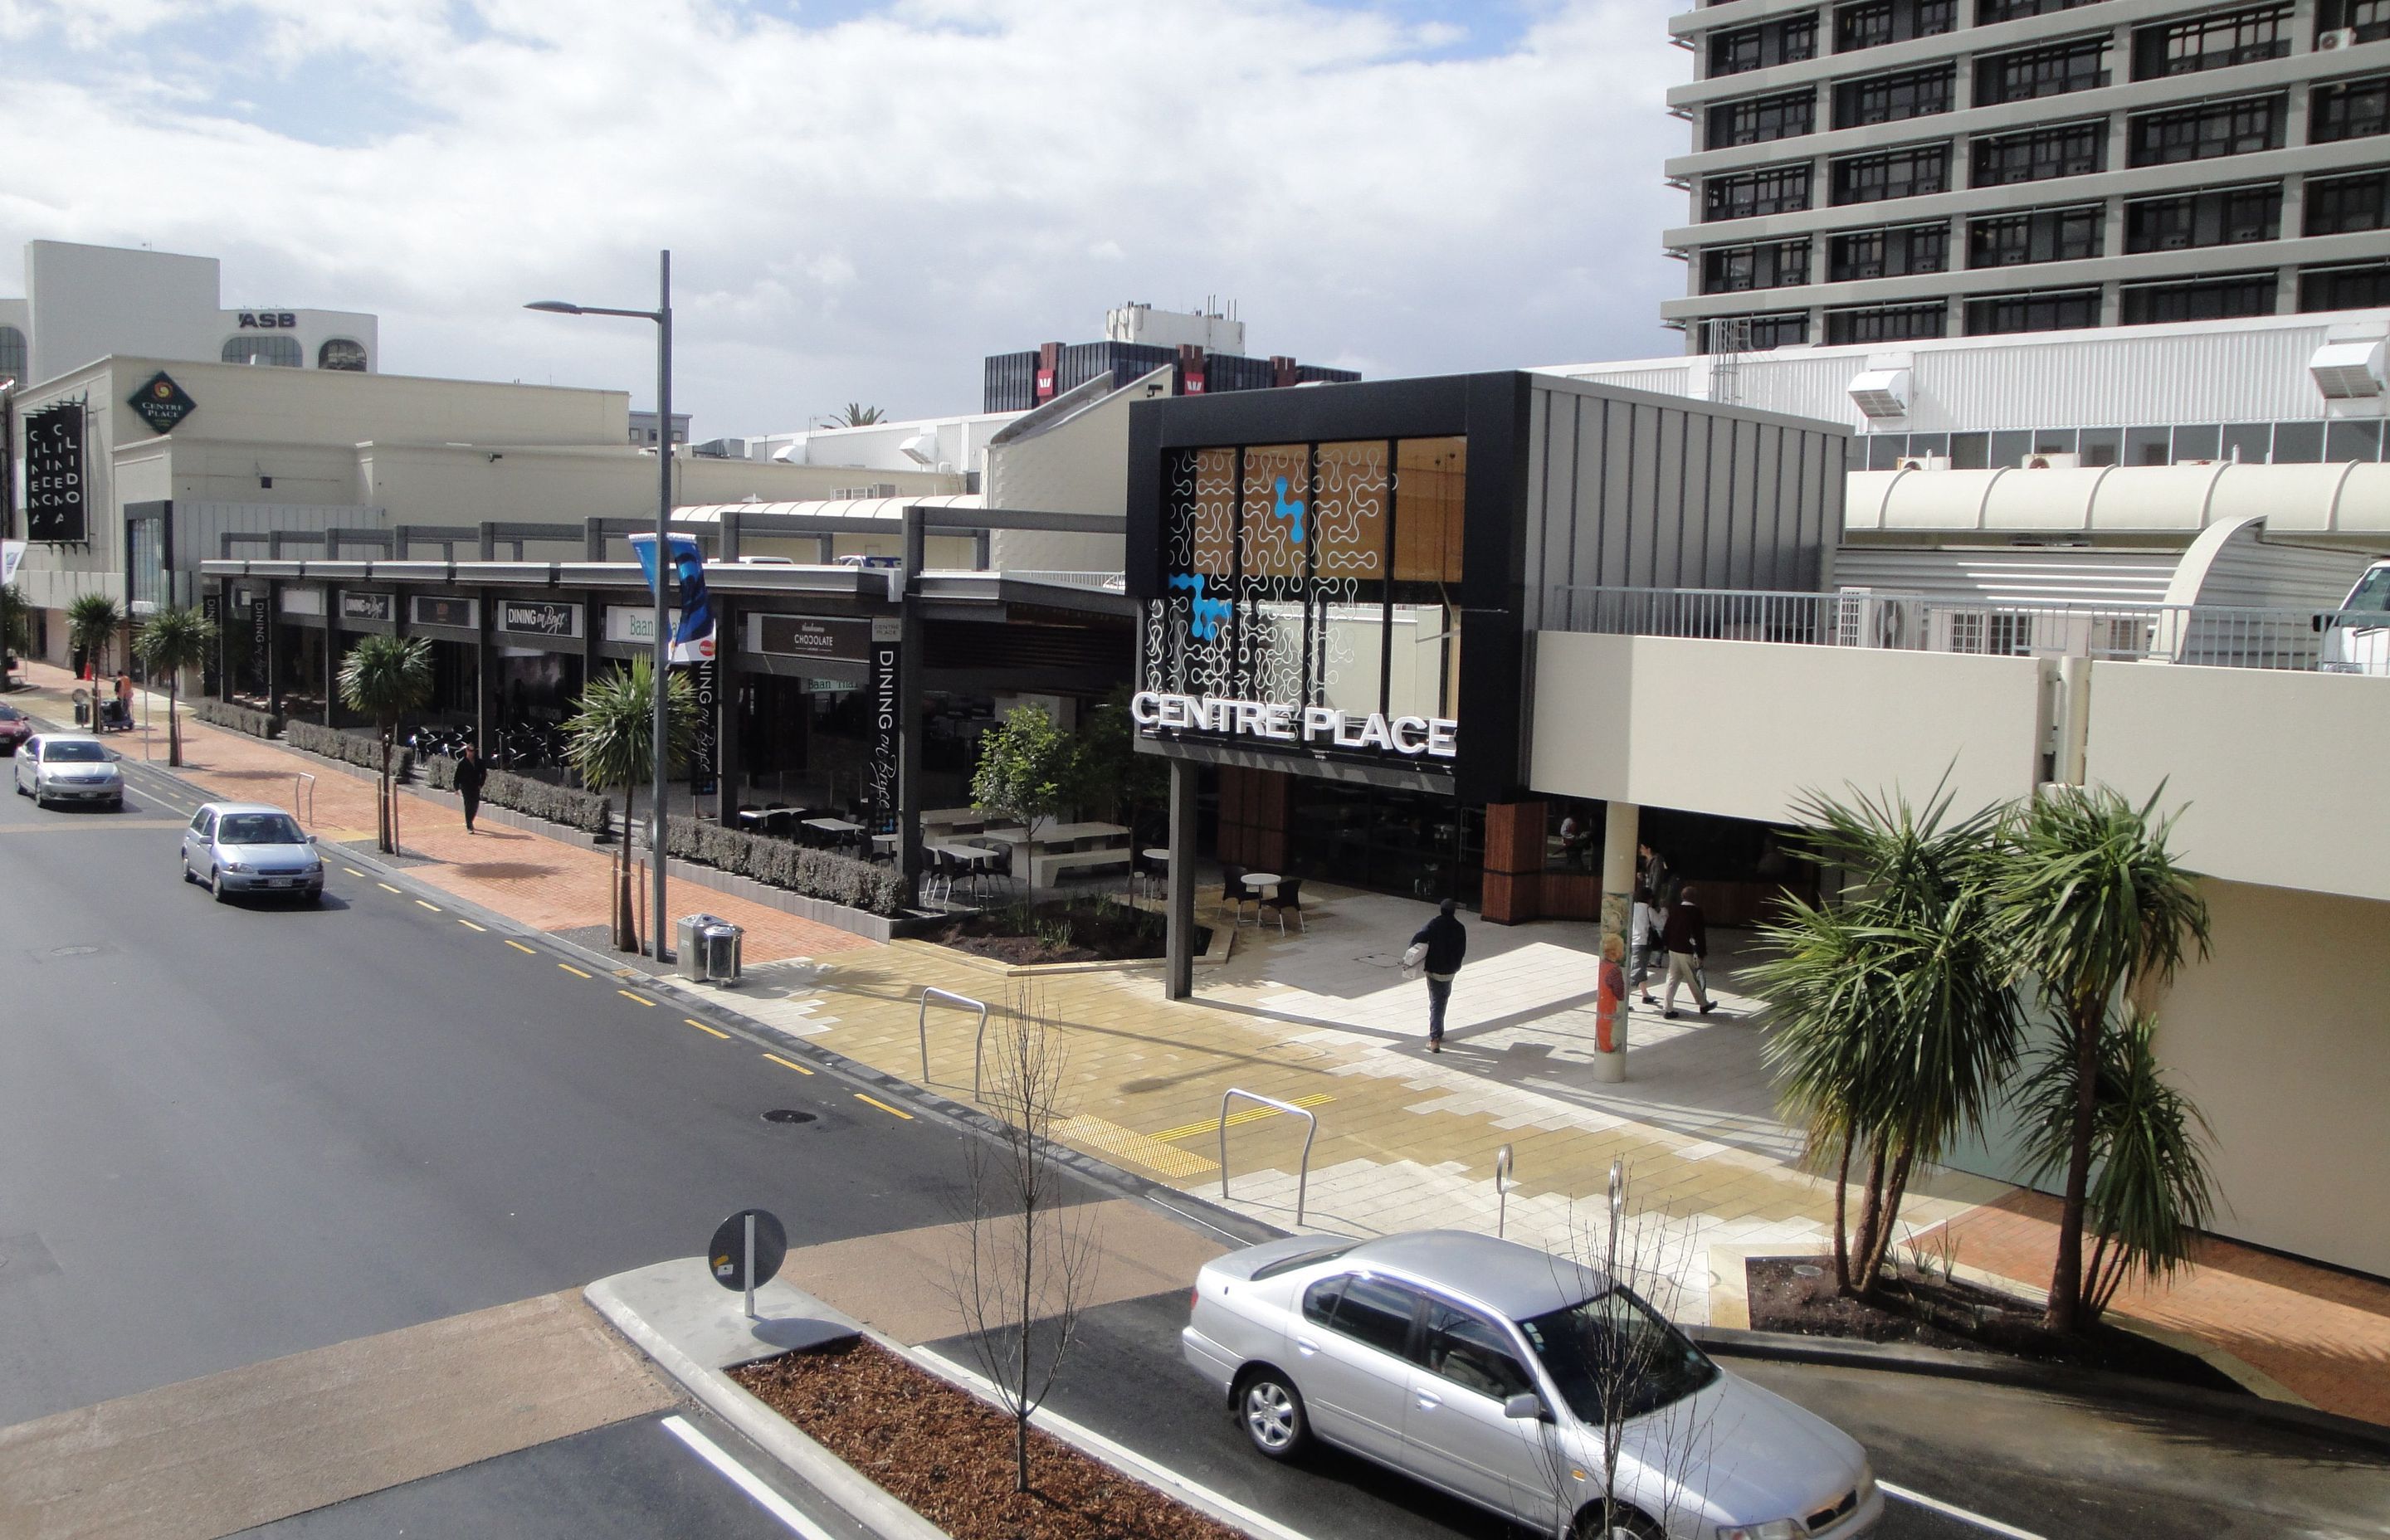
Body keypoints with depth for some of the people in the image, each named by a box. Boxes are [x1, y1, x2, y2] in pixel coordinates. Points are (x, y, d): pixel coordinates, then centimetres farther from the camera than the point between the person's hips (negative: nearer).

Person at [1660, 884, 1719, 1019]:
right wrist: (1701, 953, -9)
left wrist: (1666, 944, 19)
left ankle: (1668, 1008, 6)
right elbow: (1699, 934, -14)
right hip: (1688, 951, -5)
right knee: (1694, 979, 10)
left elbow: (1667, 929, 10)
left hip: (1673, 949, 5)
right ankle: (1703, 1004, 28)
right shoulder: (1695, 912, -14)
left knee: (1673, 978, 8)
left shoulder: (1674, 910, 3)